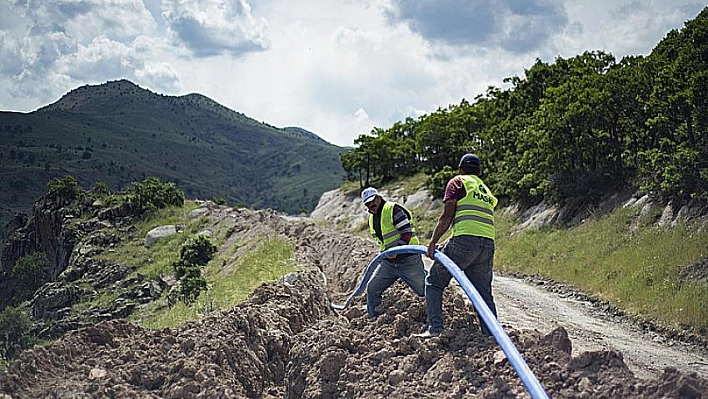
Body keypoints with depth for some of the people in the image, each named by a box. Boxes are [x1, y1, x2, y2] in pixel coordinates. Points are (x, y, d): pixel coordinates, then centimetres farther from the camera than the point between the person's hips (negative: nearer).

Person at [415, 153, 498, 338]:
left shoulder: (458, 182, 9)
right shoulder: (487, 191, 29)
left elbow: (447, 216, -3)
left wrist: (433, 242, -3)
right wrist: (447, 244, 27)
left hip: (465, 240, -6)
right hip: (488, 243, 6)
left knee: (434, 281, 4)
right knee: (483, 291, 12)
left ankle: (435, 327, -7)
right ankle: (492, 335, 7)